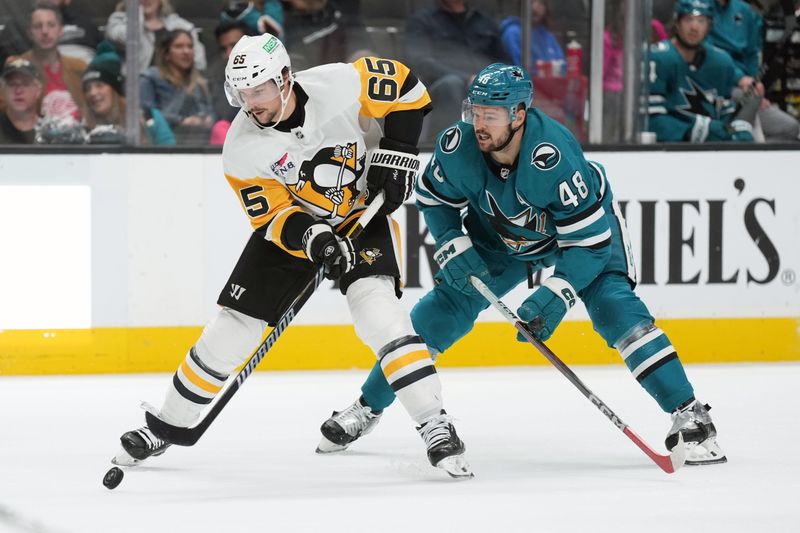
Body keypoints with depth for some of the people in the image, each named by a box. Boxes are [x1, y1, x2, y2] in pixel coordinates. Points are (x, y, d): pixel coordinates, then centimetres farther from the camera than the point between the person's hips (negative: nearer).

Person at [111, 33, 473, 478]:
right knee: (233, 325, 0)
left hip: (363, 213, -2)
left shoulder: (341, 85, -25)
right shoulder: (242, 148, -19)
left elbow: (406, 87, -9)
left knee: (377, 310, -26)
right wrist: (312, 239, -36)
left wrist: (396, 153, -15)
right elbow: (272, 218, -17)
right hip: (291, 225, 2)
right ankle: (169, 424, 19)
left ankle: (436, 427, -22)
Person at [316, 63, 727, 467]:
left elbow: (589, 240, -35)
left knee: (613, 308, -24)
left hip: (588, 222, -4)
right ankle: (367, 407, 13)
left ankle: (689, 414, -21)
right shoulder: (458, 147, -28)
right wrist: (454, 250, -17)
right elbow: (433, 198, -5)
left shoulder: (557, 158, -42)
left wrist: (555, 298, -42)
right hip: (499, 233, 5)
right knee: (444, 305, 0)